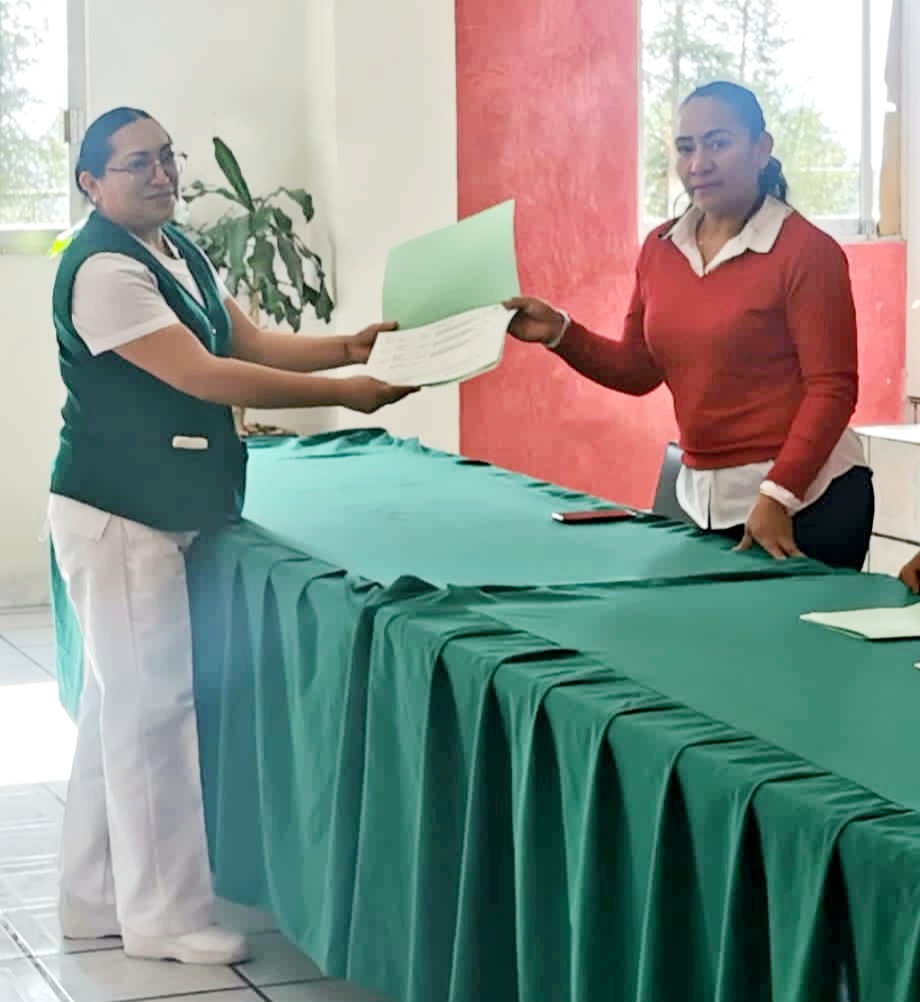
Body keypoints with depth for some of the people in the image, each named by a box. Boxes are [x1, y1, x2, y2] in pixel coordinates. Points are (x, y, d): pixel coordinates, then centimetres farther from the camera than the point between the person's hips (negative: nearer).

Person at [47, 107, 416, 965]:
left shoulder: (178, 251, 11)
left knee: (119, 701, 13)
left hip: (162, 508, 9)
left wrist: (348, 347, -4)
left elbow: (250, 342, 12)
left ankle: (96, 898, 22)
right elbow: (201, 375, -25)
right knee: (152, 702, -4)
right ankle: (164, 916, 6)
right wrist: (345, 395, -23)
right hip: (117, 514, -9)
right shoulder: (101, 269, -20)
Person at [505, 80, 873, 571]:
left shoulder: (806, 251, -12)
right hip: (702, 496, 6)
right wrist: (558, 332, -2)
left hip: (806, 498, -5)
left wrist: (778, 497, -21)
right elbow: (639, 370, 13)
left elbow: (832, 389, -14)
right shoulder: (660, 249, 6)